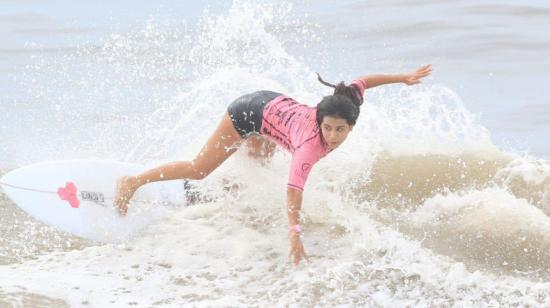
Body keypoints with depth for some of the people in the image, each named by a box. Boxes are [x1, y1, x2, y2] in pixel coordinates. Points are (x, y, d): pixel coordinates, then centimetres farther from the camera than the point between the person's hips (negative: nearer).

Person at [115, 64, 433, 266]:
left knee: (262, 158, 34)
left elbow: (362, 82, -11)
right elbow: (294, 191, -50)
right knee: (200, 170, 1)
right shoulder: (311, 146, -43)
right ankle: (132, 183, 10)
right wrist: (295, 236, -58)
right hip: (250, 114, -6)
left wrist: (404, 78, -8)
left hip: (273, 103, 6)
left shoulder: (346, 103, -27)